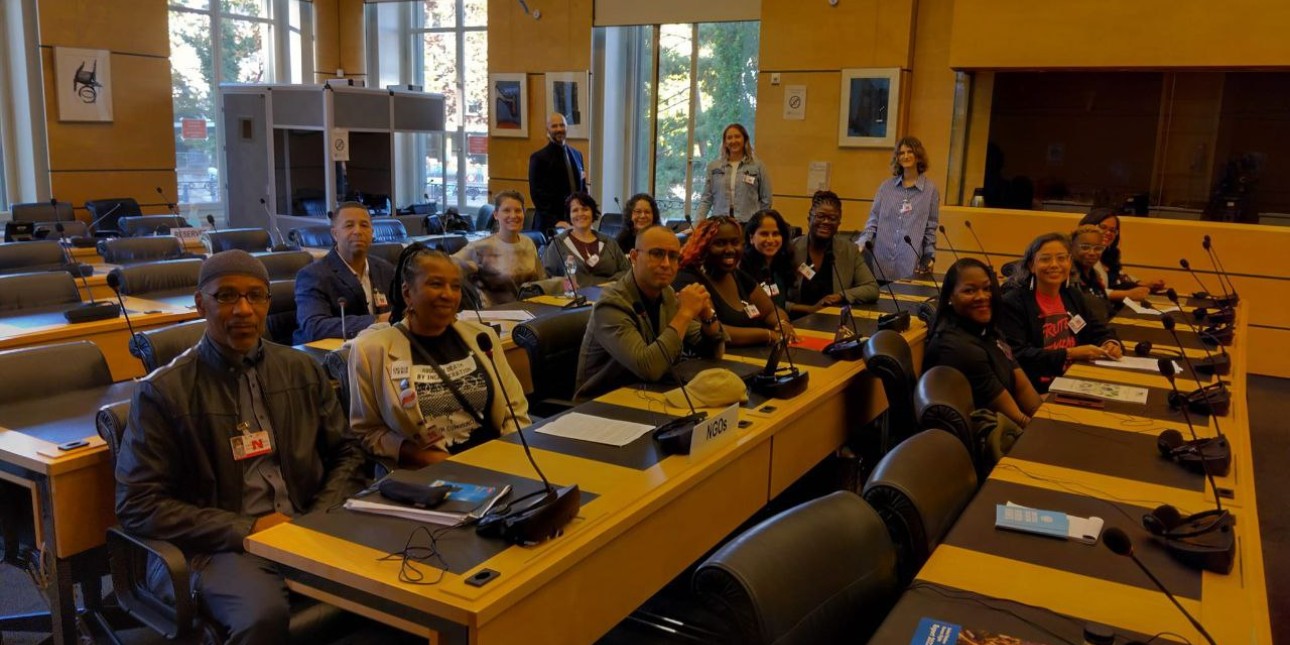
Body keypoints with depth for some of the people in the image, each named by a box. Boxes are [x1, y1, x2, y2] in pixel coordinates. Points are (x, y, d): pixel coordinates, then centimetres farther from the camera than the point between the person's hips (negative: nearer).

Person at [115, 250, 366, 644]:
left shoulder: (303, 370, 12)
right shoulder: (164, 391, -1)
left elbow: (347, 454, 17)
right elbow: (138, 505, -4)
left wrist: (321, 519, -2)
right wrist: (247, 528, -12)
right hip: (223, 545, -4)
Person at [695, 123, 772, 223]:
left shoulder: (757, 166, 4)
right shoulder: (713, 167, 9)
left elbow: (765, 200, 7)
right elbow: (706, 198, 10)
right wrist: (699, 221, 0)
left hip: (748, 223, -1)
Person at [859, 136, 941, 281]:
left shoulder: (930, 190, 3)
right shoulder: (885, 187, 9)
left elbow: (931, 228, 5)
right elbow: (874, 219, 10)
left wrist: (930, 256, 2)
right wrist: (863, 241, -4)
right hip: (882, 259, 2)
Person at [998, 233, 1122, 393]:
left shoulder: (1074, 297, 15)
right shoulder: (1013, 302, -9)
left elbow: (1099, 332, 19)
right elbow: (1017, 356, -17)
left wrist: (1111, 344, -5)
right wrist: (1068, 354, -20)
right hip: (1037, 390, -8)